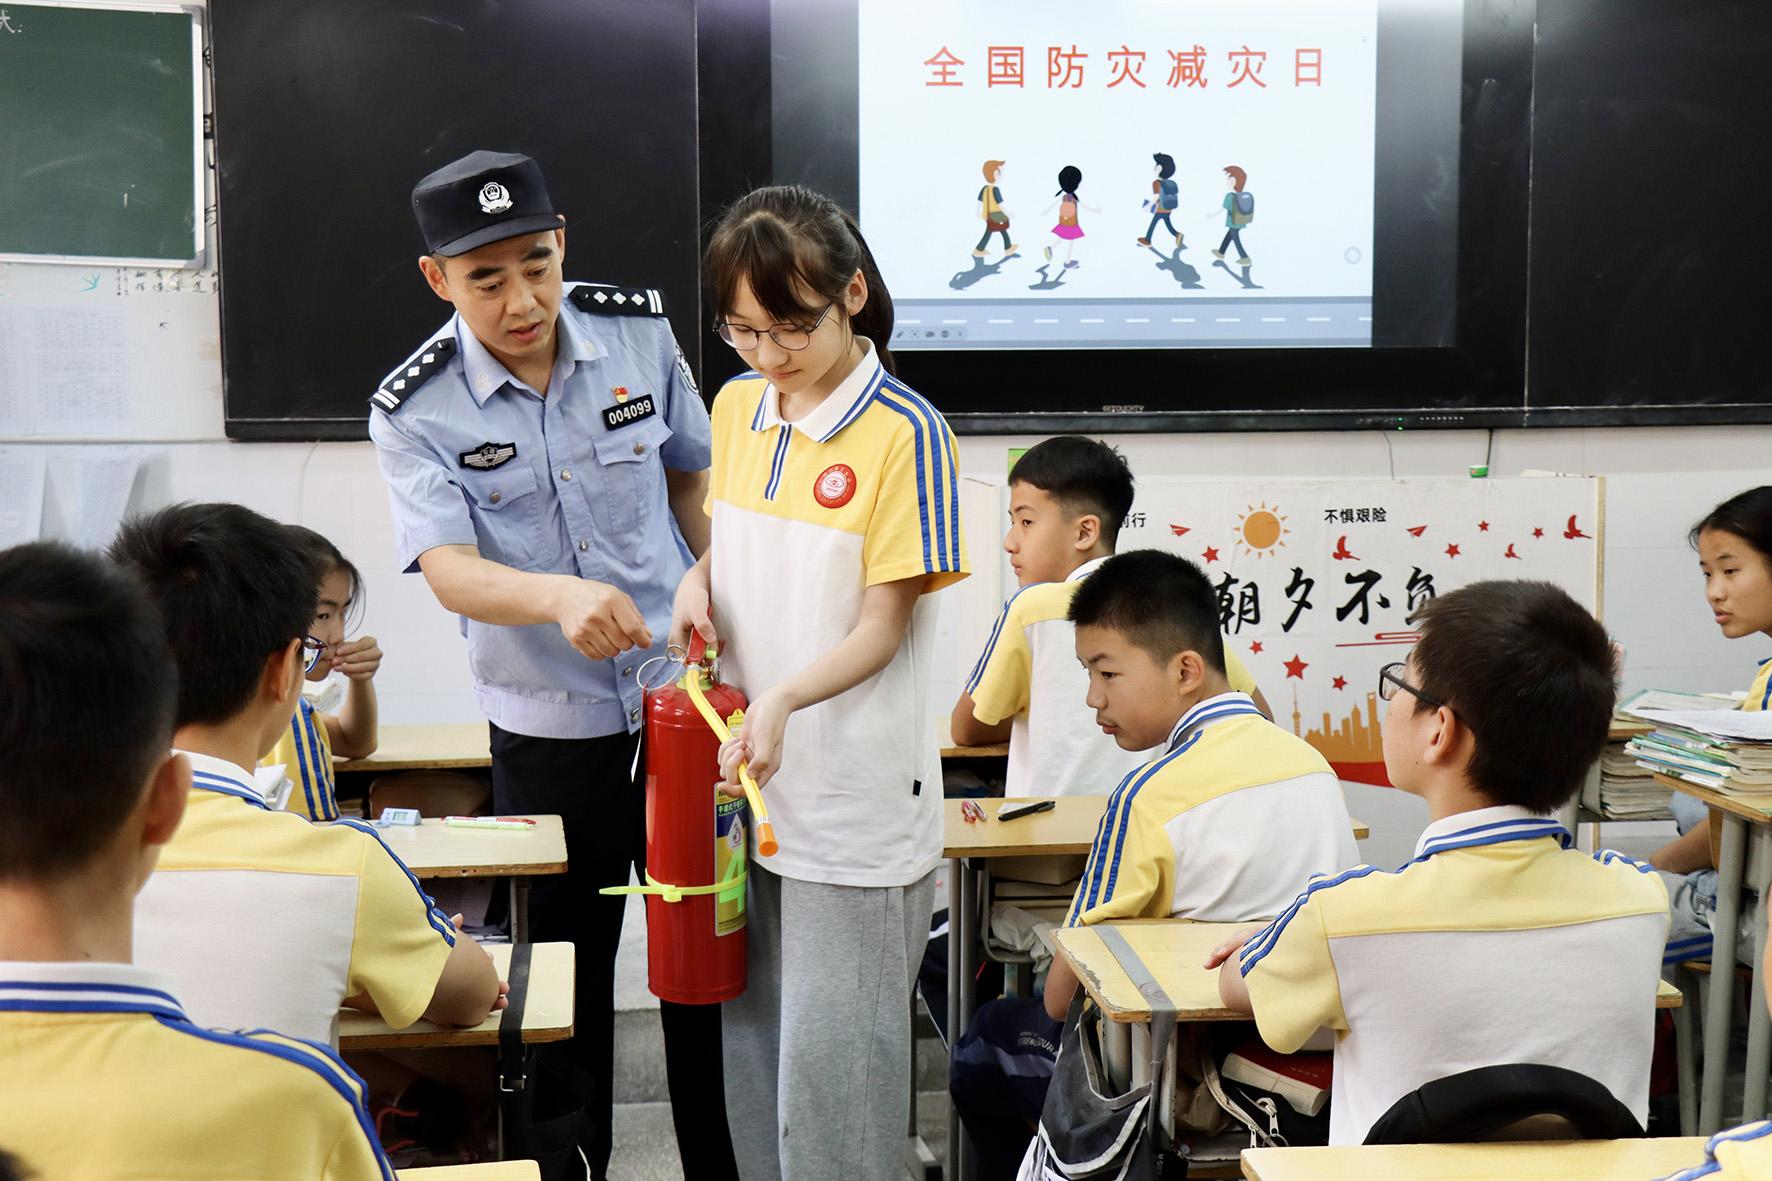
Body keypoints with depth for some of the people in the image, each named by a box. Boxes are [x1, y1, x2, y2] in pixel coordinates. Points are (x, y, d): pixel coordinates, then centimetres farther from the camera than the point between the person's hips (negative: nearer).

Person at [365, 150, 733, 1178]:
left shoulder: (639, 330, -6)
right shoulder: (415, 410, -12)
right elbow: (448, 571, -24)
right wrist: (561, 598, -43)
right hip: (547, 728, -1)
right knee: (566, 975, 12)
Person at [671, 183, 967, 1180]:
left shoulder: (904, 432, -14)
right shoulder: (736, 407, 5)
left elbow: (884, 624, -14)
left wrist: (783, 701, -29)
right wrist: (700, 582, -2)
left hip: (855, 791, -6)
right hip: (749, 773, 6)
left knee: (831, 1047, 2)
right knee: (749, 1028, 16)